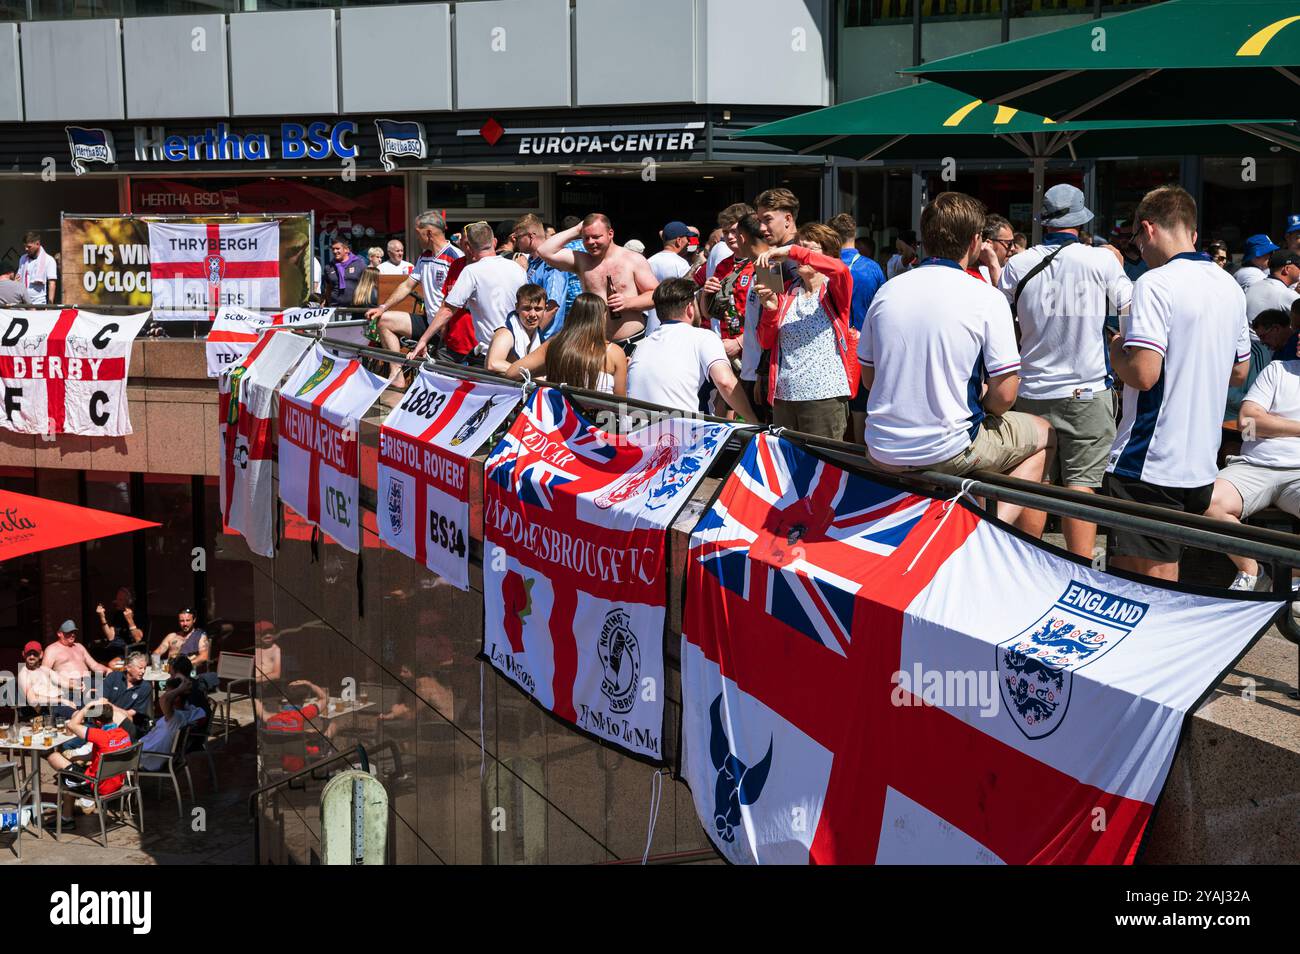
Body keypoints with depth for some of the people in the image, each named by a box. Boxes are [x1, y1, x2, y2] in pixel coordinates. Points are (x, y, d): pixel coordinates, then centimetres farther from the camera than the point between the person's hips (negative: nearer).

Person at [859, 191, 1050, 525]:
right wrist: (982, 402, 10)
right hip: (947, 452, -5)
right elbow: (1004, 396, -11)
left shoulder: (887, 291, 3)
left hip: (883, 453, 5)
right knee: (1042, 435, 21)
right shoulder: (987, 298, -10)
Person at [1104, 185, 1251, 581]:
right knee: (1166, 573, 18)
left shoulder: (1155, 284, -15)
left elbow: (1143, 373, -23)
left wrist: (1117, 351, -3)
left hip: (1147, 463, -8)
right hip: (1201, 463, 8)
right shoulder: (1231, 287, 11)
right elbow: (1239, 371, 20)